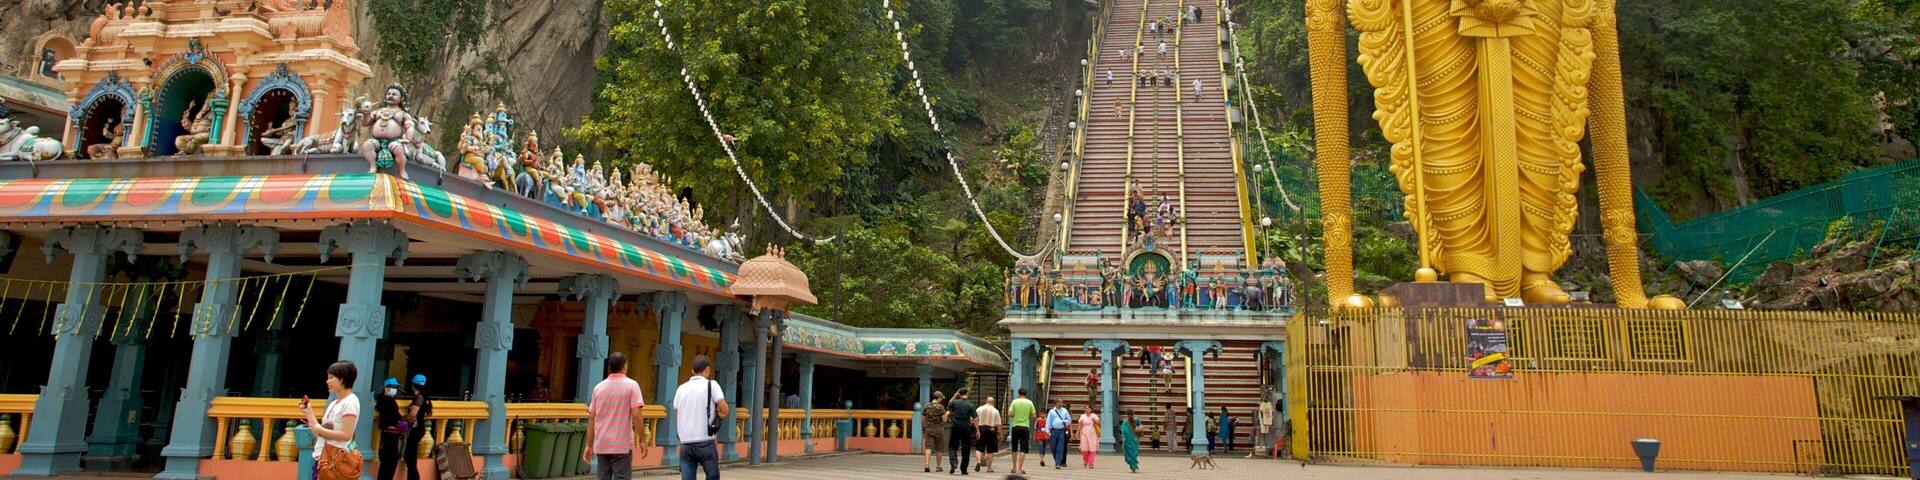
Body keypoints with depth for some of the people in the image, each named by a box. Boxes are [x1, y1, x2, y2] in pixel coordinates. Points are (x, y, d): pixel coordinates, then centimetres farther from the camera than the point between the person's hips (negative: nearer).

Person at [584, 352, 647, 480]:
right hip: (622, 445, -4)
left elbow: (591, 419, 7)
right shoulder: (631, 385, -5)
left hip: (601, 445, 4)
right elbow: (636, 414, -14)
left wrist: (589, 445, 11)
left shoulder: (599, 387, 7)